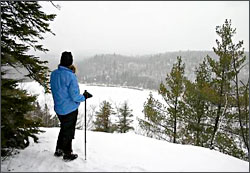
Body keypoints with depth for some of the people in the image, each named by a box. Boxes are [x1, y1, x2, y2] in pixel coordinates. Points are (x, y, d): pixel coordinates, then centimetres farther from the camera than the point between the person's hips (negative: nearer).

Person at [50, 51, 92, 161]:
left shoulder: (53, 74, -2)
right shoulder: (70, 76, -24)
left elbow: (54, 90, 9)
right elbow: (75, 96, -22)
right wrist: (84, 97, -4)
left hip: (58, 108, 7)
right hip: (70, 110, -6)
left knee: (63, 128, 25)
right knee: (69, 131, 11)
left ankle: (58, 150, 38)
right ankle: (67, 154, 26)